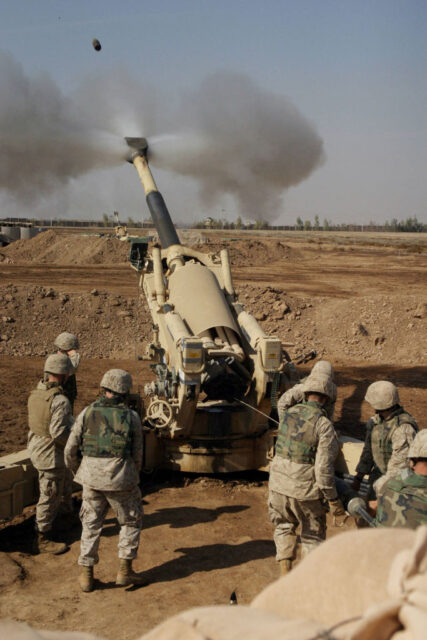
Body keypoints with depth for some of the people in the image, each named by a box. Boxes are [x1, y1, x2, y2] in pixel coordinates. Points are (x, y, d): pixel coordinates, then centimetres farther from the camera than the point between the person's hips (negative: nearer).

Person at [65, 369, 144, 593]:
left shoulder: (87, 413, 1)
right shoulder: (132, 417, -2)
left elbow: (70, 450, 3)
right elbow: (137, 455, 3)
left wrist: (76, 471, 22)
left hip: (92, 478, 2)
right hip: (121, 480, -2)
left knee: (91, 525, 16)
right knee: (131, 522, 18)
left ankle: (86, 575, 18)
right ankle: (124, 570, 16)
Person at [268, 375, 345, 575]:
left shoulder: (288, 414, 2)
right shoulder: (324, 425, -14)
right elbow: (324, 468, -17)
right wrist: (333, 500, -7)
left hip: (278, 483, 4)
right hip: (304, 490, -4)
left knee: (283, 527, 26)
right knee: (313, 536, 16)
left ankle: (285, 574, 25)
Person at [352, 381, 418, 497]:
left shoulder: (404, 428, -28)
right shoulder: (377, 420, -2)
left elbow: (400, 466, -28)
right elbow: (369, 449, 10)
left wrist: (378, 486, -23)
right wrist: (358, 478, 13)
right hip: (381, 476, 7)